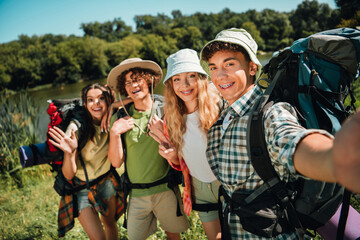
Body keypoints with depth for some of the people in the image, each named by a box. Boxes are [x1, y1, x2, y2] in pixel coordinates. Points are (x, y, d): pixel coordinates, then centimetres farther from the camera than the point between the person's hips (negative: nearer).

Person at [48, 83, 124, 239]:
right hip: (82, 188, -4)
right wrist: (69, 153, -42)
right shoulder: (77, 128, -24)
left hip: (107, 182, 4)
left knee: (110, 224, 18)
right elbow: (68, 175, -22)